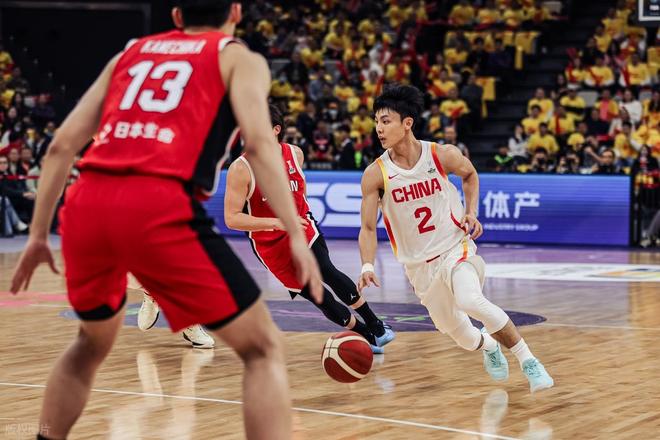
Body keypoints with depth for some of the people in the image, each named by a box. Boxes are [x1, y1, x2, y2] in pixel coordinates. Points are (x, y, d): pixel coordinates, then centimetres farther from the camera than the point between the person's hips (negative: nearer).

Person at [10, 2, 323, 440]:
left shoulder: (129, 53, 29)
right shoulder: (239, 58, 16)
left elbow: (62, 145, 22)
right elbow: (259, 142, -3)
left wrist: (39, 233, 27)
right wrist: (296, 235, -8)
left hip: (86, 205, 5)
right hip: (159, 209, -5)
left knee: (92, 343, 32)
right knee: (264, 348, 6)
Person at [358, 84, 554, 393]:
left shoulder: (443, 155, -12)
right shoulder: (375, 175, -12)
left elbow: (470, 175, 12)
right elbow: (368, 228, -6)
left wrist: (471, 212, -3)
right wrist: (367, 267, -22)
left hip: (455, 248, -2)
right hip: (418, 263, 2)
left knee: (469, 300, -31)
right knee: (456, 331, 9)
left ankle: (527, 360, -16)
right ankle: (488, 346, 48)